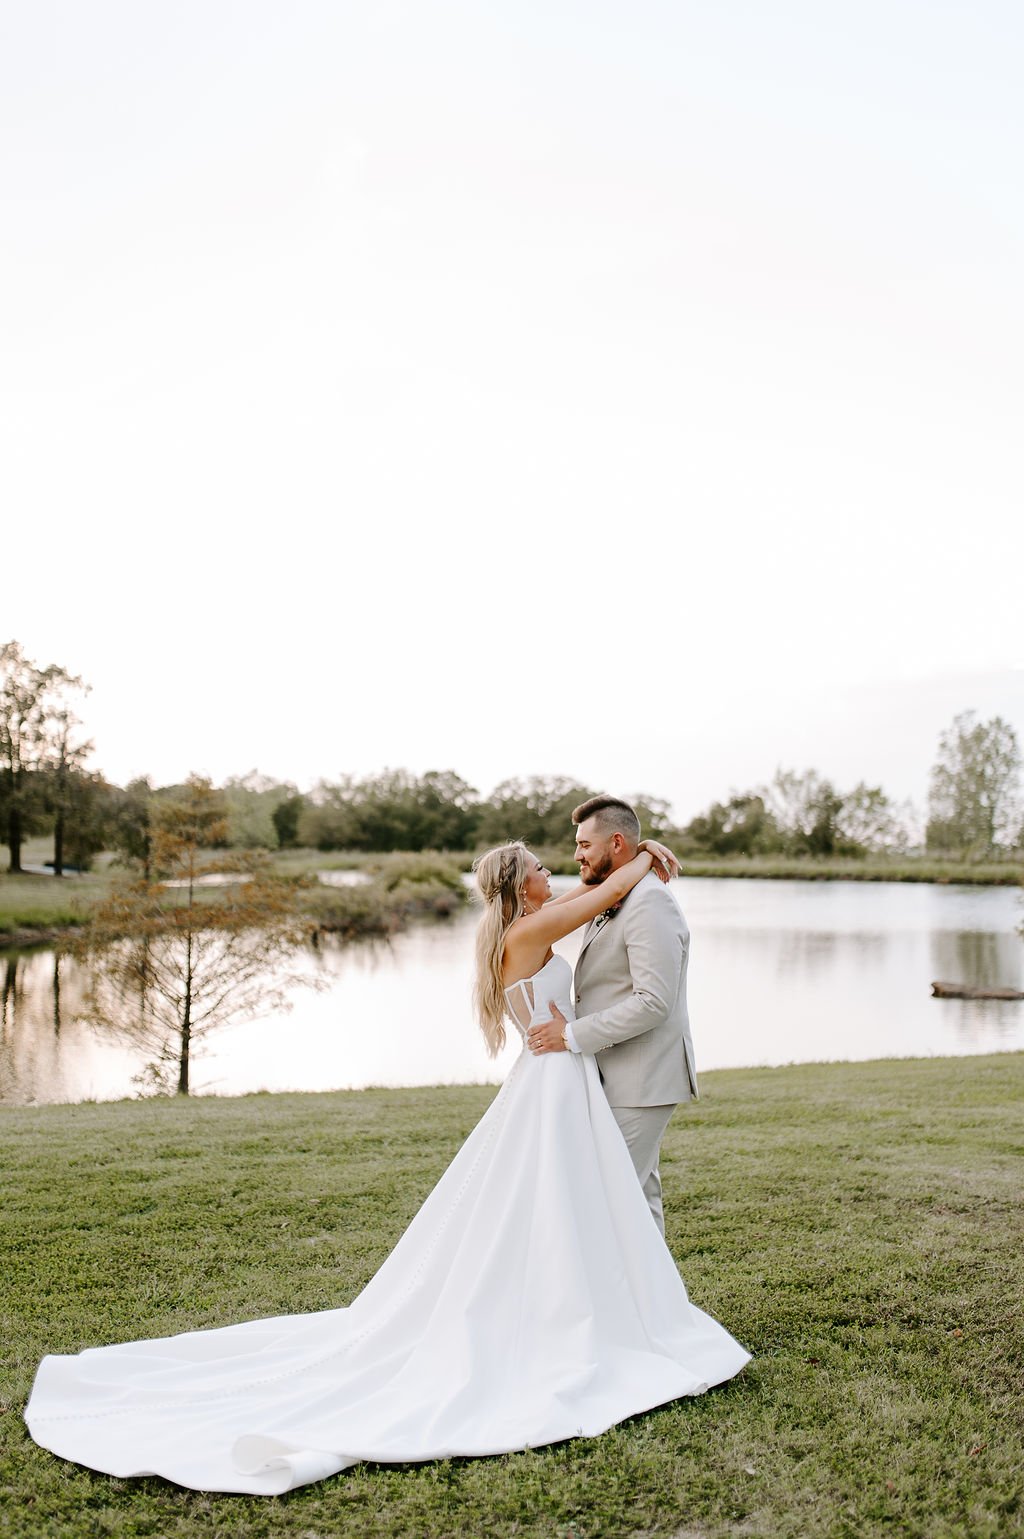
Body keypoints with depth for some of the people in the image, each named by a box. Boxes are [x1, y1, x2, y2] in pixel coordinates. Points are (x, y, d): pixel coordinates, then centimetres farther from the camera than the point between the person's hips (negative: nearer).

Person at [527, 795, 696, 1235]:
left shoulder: (649, 904, -18)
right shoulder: (609, 904, 14)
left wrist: (573, 1035, -22)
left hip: (639, 1081, -10)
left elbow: (653, 1002, -25)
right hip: (617, 1077, 10)